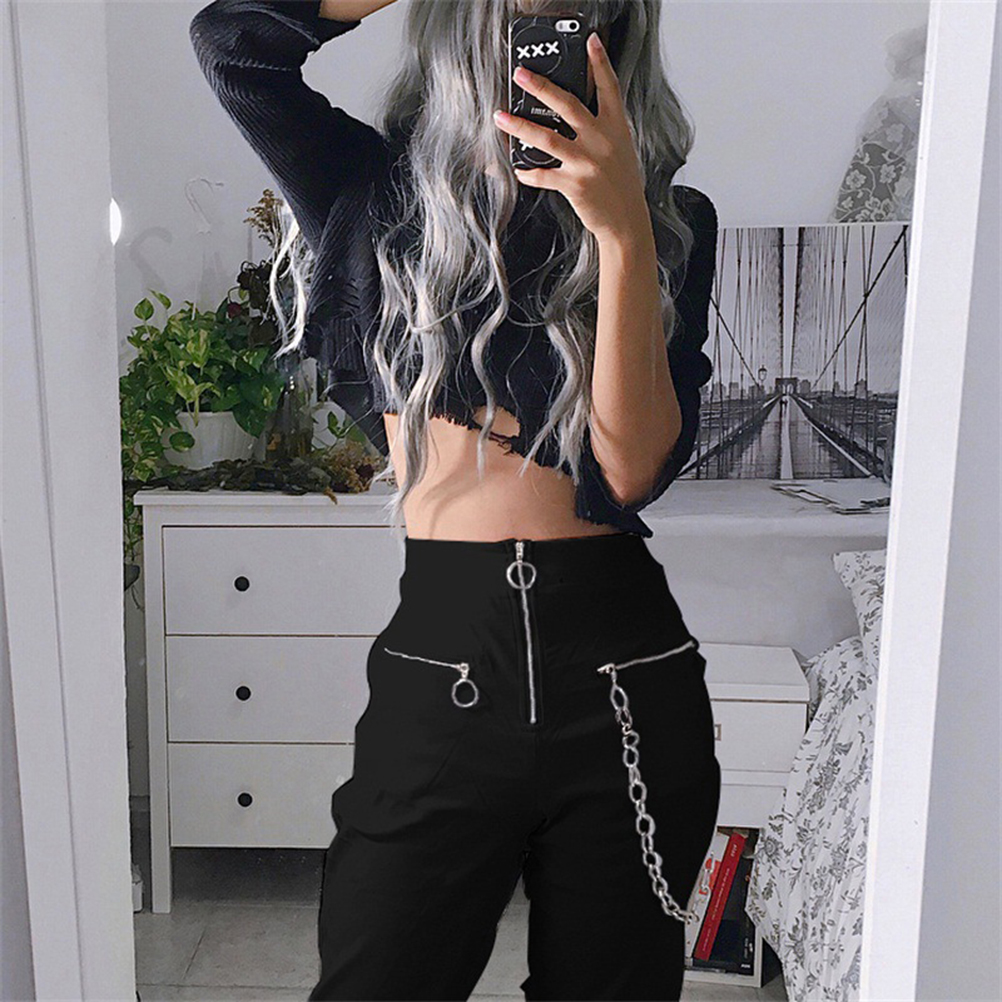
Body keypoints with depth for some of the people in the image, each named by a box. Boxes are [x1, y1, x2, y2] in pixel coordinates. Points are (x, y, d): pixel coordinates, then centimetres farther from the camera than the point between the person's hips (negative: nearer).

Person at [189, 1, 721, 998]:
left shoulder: (673, 225, 3)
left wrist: (623, 232, -19)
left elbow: (633, 467, -9)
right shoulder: (386, 195, 7)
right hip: (440, 665, 0)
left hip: (626, 680, 1)